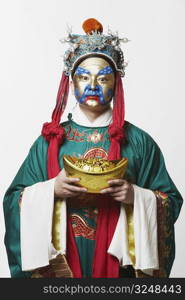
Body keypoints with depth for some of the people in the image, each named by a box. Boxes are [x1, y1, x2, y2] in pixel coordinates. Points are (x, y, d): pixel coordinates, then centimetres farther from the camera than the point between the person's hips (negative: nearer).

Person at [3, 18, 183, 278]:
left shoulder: (138, 141, -3)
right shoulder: (50, 140, 1)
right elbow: (13, 199, 0)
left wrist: (135, 195, -19)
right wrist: (52, 189, -17)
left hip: (118, 259, 0)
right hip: (60, 260, 1)